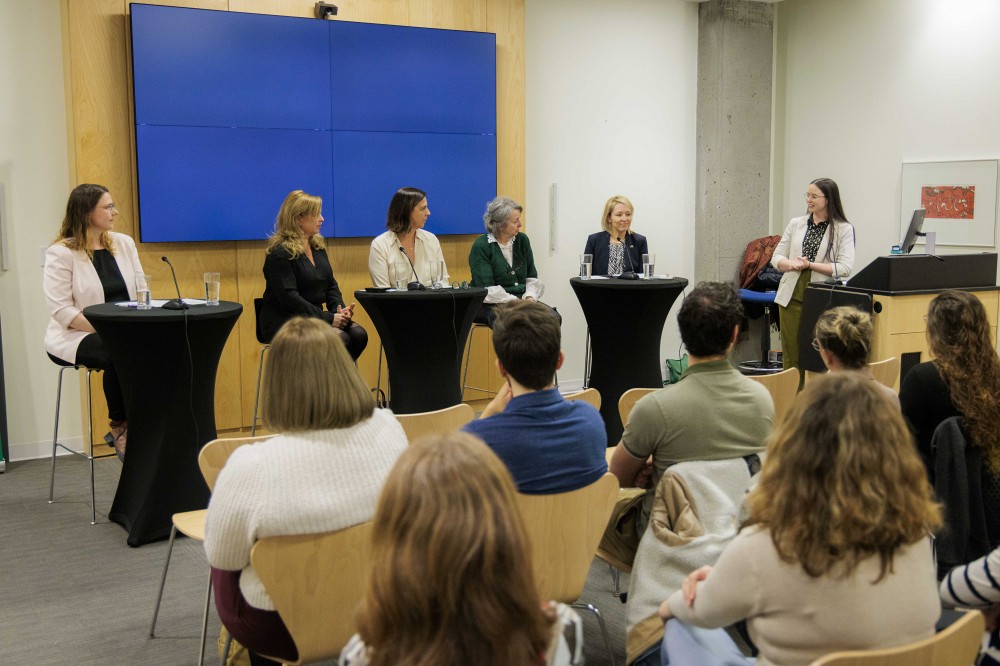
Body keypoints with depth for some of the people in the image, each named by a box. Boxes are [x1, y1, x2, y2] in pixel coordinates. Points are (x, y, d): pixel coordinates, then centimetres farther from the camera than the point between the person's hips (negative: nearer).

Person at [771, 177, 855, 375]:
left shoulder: (843, 229, 0)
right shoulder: (796, 224, 11)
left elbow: (845, 268, -9)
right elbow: (776, 257, 11)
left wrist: (809, 265, -15)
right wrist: (791, 264, -11)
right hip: (792, 296, 3)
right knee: (791, 355, 4)